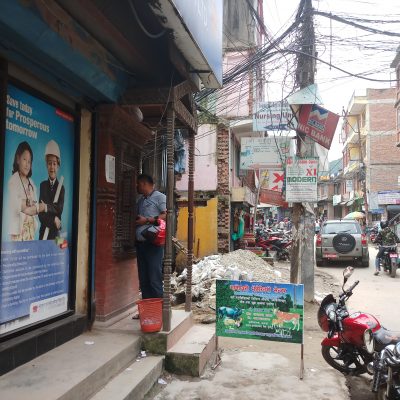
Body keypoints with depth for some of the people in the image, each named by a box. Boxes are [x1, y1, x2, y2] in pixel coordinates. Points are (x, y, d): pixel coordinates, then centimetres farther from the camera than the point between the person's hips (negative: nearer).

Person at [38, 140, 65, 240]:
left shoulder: (61, 187, 2)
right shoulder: (43, 185, 2)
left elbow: (60, 208, -14)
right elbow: (40, 214, -5)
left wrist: (47, 207, -27)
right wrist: (53, 220, -13)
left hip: (55, 233, 0)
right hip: (44, 231, 0)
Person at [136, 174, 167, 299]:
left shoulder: (160, 197, 0)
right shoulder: (140, 200, 24)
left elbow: (166, 215, -11)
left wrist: (147, 220, -12)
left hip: (153, 242, -8)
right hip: (140, 242, 8)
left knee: (154, 278, -8)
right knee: (143, 278, 9)